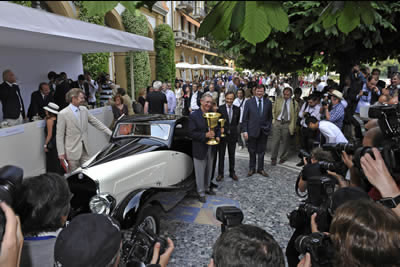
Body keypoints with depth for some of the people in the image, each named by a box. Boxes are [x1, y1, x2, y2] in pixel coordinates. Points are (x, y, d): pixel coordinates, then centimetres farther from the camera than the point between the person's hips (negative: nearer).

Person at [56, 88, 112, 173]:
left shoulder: (84, 110, 6)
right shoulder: (63, 114, -10)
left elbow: (96, 123, 10)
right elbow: (60, 135, -9)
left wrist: (111, 133, 3)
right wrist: (61, 153, -11)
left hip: (85, 149, 5)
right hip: (72, 151, -5)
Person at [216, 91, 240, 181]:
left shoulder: (237, 109, 1)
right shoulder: (220, 108, -8)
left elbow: (237, 122, 12)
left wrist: (233, 129, 6)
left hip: (232, 135, 2)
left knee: (232, 155, 13)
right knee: (221, 155, 8)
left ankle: (232, 172, 27)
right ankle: (220, 173, 20)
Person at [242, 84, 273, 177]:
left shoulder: (268, 102, 3)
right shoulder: (249, 102, -2)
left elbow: (270, 117, 11)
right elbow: (245, 118, -3)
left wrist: (268, 127, 1)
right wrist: (245, 131, -8)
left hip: (264, 131, 2)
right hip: (252, 130, -1)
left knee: (261, 151, 11)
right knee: (252, 151, 9)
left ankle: (261, 169, 24)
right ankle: (252, 168, 23)